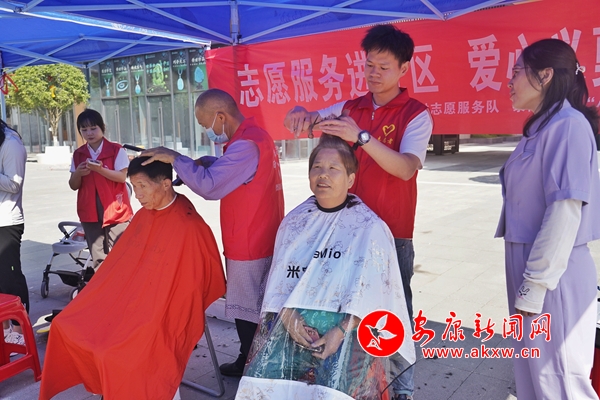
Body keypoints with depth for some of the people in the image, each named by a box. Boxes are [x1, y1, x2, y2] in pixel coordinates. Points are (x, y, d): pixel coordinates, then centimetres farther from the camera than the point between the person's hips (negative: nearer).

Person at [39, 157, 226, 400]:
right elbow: (120, 264, 15)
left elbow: (207, 282, -15)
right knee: (65, 326, 5)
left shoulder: (189, 227, -23)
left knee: (118, 353, -23)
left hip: (164, 314, -8)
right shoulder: (143, 216, 2)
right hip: (129, 299, 8)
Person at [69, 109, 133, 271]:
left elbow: (122, 177, -11)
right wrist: (77, 174, -11)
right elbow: (74, 186, 10)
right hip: (89, 211, 4)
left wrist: (100, 170, -24)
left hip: (115, 210, -4)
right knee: (98, 258, 11)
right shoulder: (78, 154, 10)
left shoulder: (116, 150, -2)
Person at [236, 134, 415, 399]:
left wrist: (341, 331, -19)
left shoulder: (370, 228, -3)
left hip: (346, 326, -3)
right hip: (294, 322, 4)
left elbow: (370, 292, -9)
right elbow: (279, 277, 6)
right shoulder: (294, 221, 9)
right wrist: (288, 316, -10)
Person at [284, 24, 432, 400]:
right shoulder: (350, 108, 9)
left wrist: (361, 137, -33)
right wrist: (301, 114, -12)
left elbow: (406, 168, -21)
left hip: (393, 231, -4)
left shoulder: (416, 114, -6)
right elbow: (305, 121, 12)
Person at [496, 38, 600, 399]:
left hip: (551, 278, -9)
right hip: (531, 267, 9)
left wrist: (534, 287, -19)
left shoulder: (568, 124, -14)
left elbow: (566, 210, -21)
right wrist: (525, 283, 16)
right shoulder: (539, 128, 13)